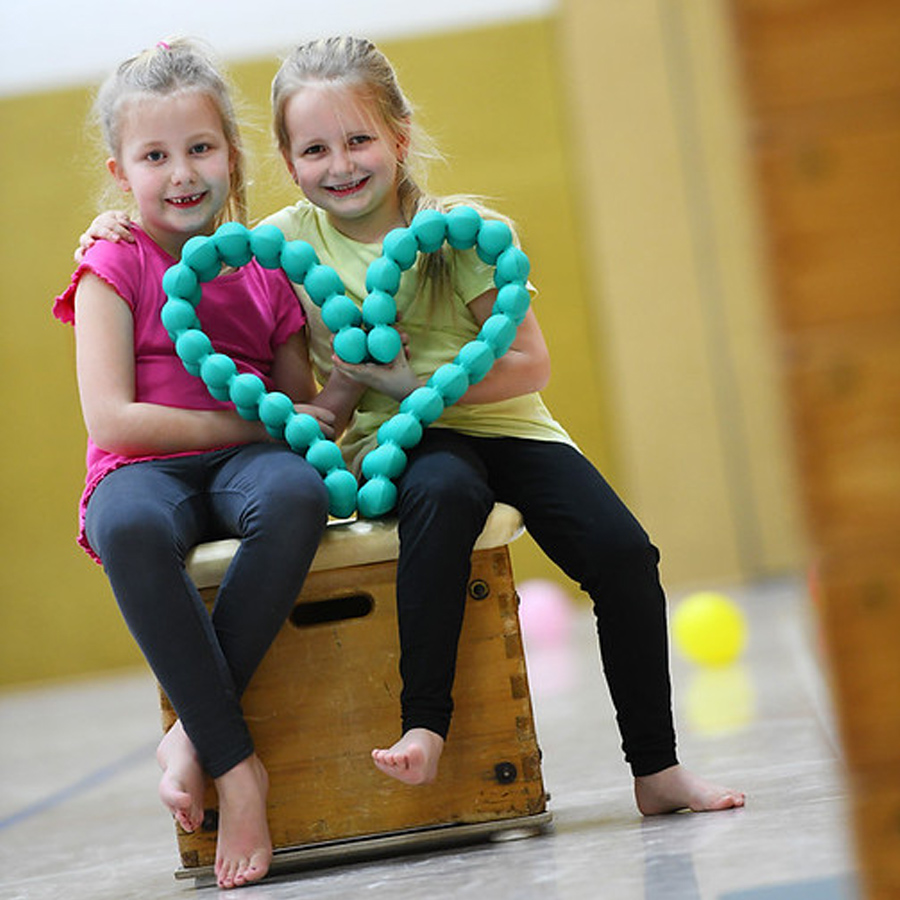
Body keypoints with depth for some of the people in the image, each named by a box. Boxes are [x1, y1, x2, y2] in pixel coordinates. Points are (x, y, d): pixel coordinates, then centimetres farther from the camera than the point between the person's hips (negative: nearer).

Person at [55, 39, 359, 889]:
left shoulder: (264, 271, 13)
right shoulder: (113, 271, 2)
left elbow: (301, 399, 20)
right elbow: (112, 418, -9)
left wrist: (336, 399, -5)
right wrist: (247, 421, -10)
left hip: (243, 463, 3)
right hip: (145, 467, -3)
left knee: (297, 493, -36)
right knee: (132, 529, -41)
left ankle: (191, 733, -26)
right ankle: (236, 764, -33)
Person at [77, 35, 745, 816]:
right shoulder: (289, 239, 0)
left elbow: (530, 365, -11)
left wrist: (414, 382, -20)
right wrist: (123, 238, 0)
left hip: (503, 426, 1)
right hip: (396, 443, -1)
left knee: (624, 554, -19)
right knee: (445, 494, -38)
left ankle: (657, 769, -5)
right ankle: (424, 725, -35)